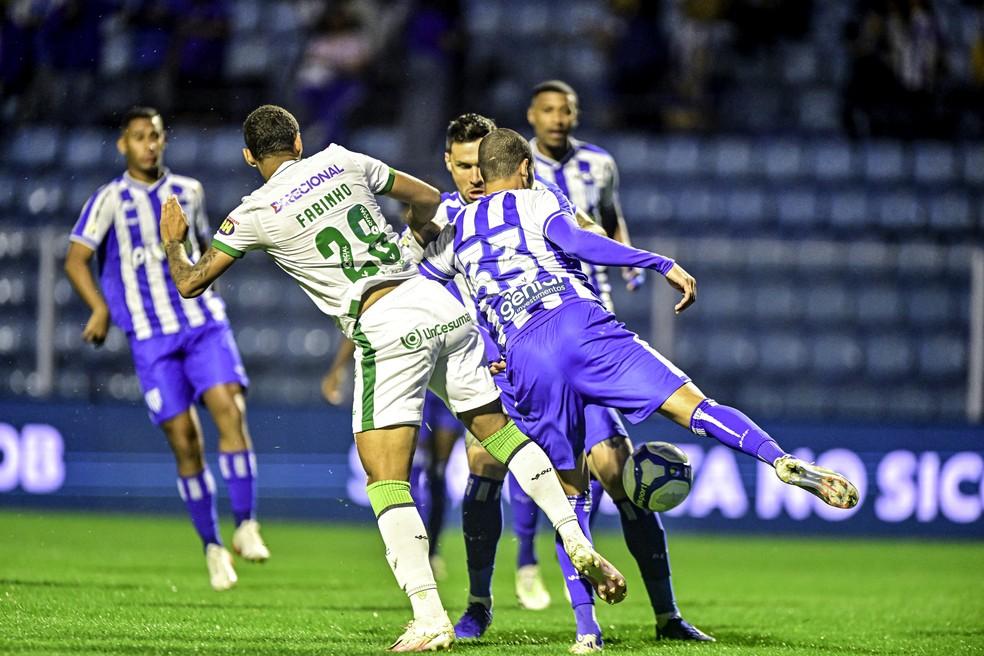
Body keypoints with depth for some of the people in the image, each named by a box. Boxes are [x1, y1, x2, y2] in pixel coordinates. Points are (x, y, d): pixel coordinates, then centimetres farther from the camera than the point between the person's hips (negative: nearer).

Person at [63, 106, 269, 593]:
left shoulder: (188, 192, 11)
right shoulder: (110, 200, 0)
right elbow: (76, 261, -4)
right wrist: (101, 309, -17)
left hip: (203, 324, 2)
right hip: (151, 337, -2)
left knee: (229, 408, -20)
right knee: (183, 439, -4)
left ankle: (245, 526, -18)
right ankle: (212, 548, 7)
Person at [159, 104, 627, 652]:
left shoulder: (256, 214, 1)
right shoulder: (342, 161, 13)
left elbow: (190, 283, 10)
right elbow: (430, 200, 25)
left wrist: (173, 240, 30)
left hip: (386, 329, -5)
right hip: (440, 303, 5)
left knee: (386, 480, -3)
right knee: (500, 428, 19)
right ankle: (578, 543, 11)